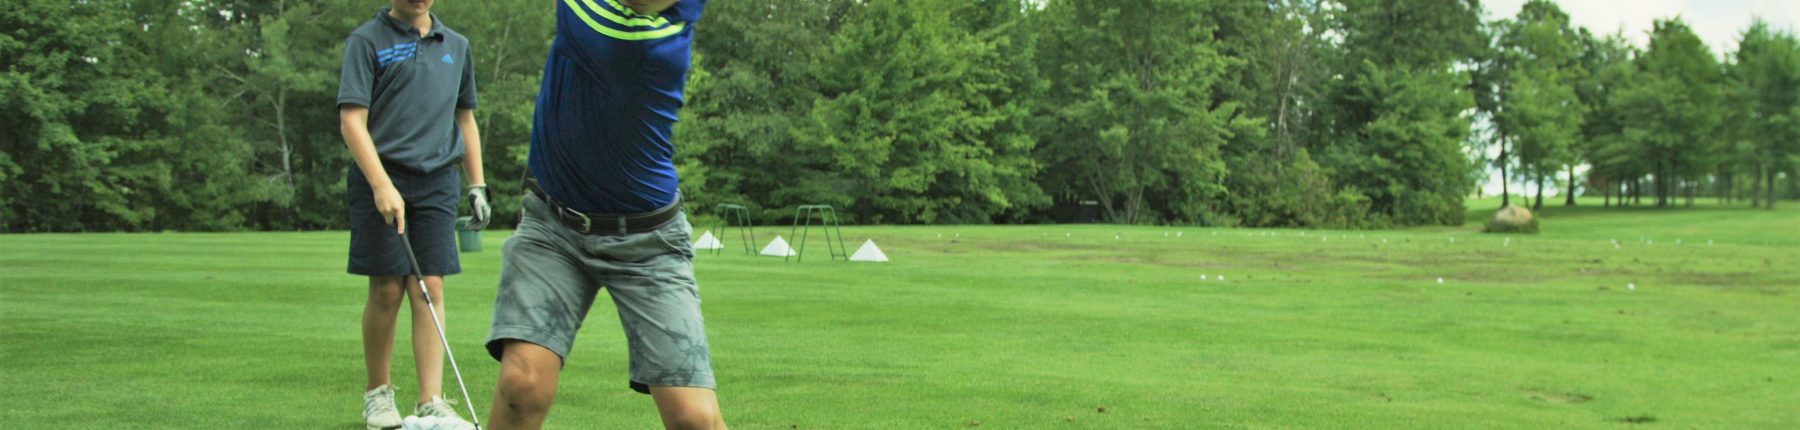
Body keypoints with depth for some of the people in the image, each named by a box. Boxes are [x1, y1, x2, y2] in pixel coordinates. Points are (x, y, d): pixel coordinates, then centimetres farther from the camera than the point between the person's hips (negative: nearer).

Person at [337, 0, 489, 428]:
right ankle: (377, 392, 17)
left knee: (430, 288, -2)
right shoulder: (366, 40, -2)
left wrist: (477, 186, 17)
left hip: (437, 181, 3)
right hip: (381, 178, -3)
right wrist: (381, 184, -19)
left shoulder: (456, 46, 14)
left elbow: (465, 118, 22)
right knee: (386, 290, 0)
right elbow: (352, 119, -9)